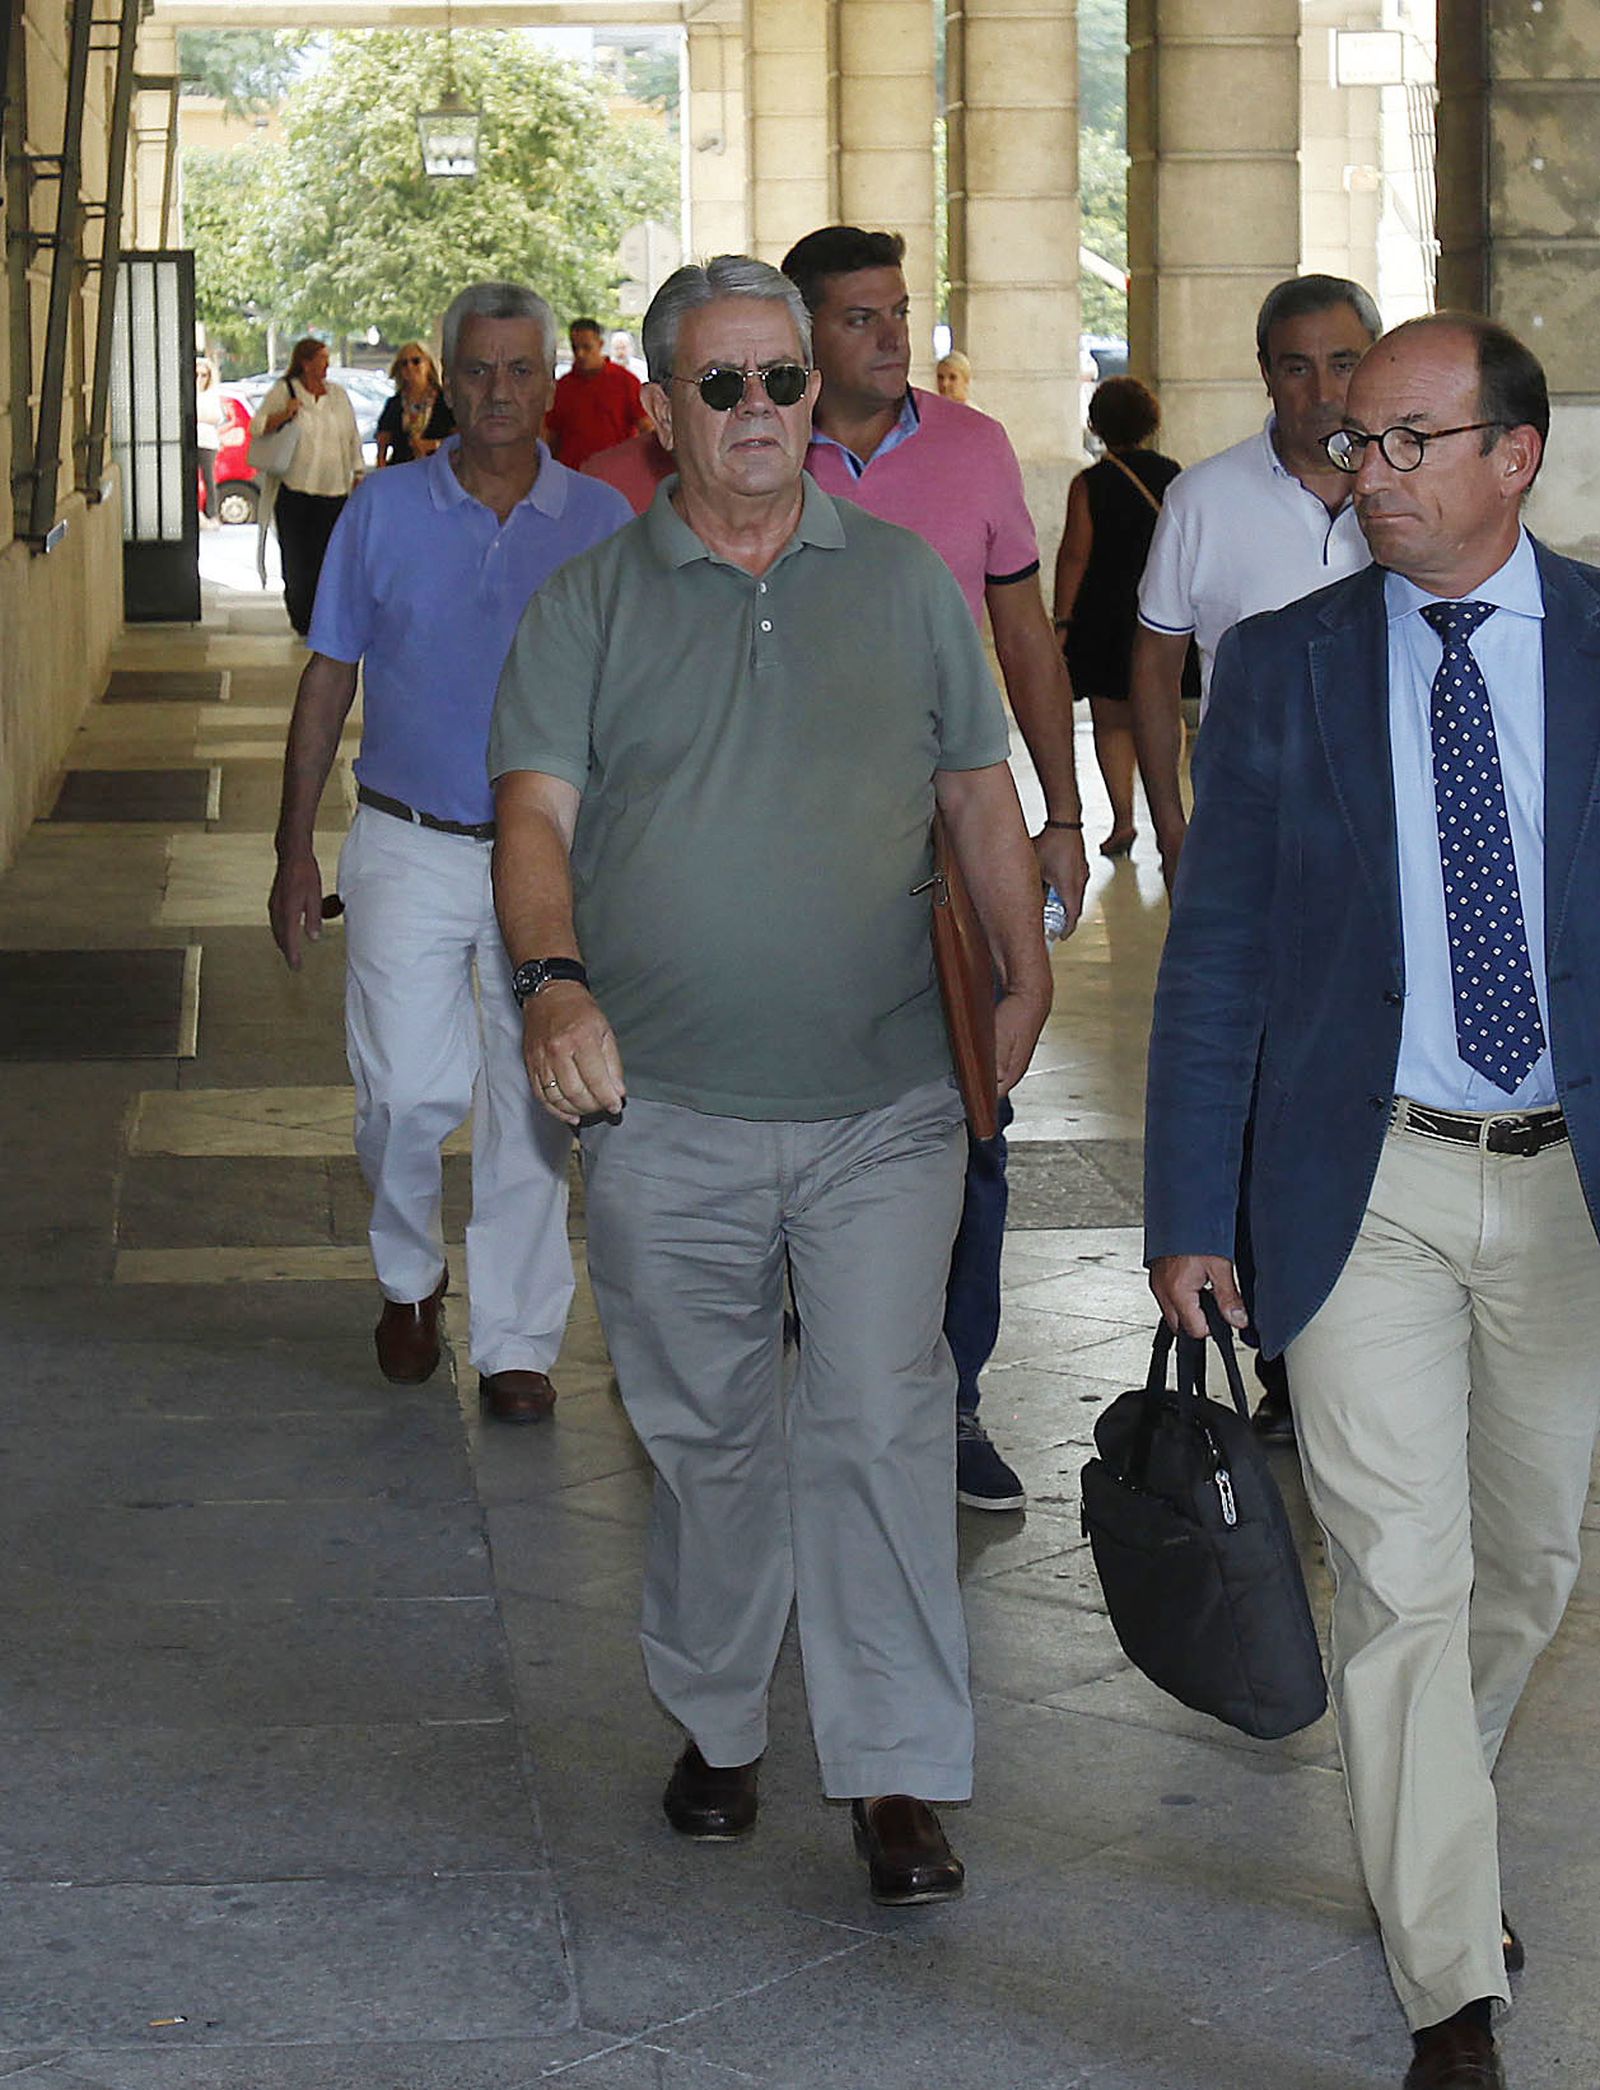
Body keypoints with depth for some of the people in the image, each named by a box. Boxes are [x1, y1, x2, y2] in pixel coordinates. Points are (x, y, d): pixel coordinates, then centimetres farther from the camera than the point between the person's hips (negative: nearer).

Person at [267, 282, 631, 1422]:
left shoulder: (601, 521, 3)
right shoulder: (385, 510, 3)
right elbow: (329, 682, 7)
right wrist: (295, 849, 3)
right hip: (411, 849, 0)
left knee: (532, 1108, 4)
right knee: (410, 1092, -8)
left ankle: (518, 1342, 16)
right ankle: (410, 1277, 20)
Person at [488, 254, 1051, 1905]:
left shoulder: (904, 582, 9)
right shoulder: (589, 607, 4)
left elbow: (979, 791, 14)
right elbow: (535, 811, -5)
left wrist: (1023, 973, 6)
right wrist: (554, 980, -22)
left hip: (882, 1104, 0)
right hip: (666, 1108, 0)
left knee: (880, 1427, -5)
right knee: (704, 1432, 11)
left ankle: (899, 1775, 0)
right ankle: (714, 1725, 28)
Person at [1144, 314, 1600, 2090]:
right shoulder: (1283, 666, -1)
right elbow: (1214, 953, 2)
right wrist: (1188, 1212, -1)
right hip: (1366, 1188, -2)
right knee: (1402, 1582, -6)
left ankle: (1424, 1840, 43)